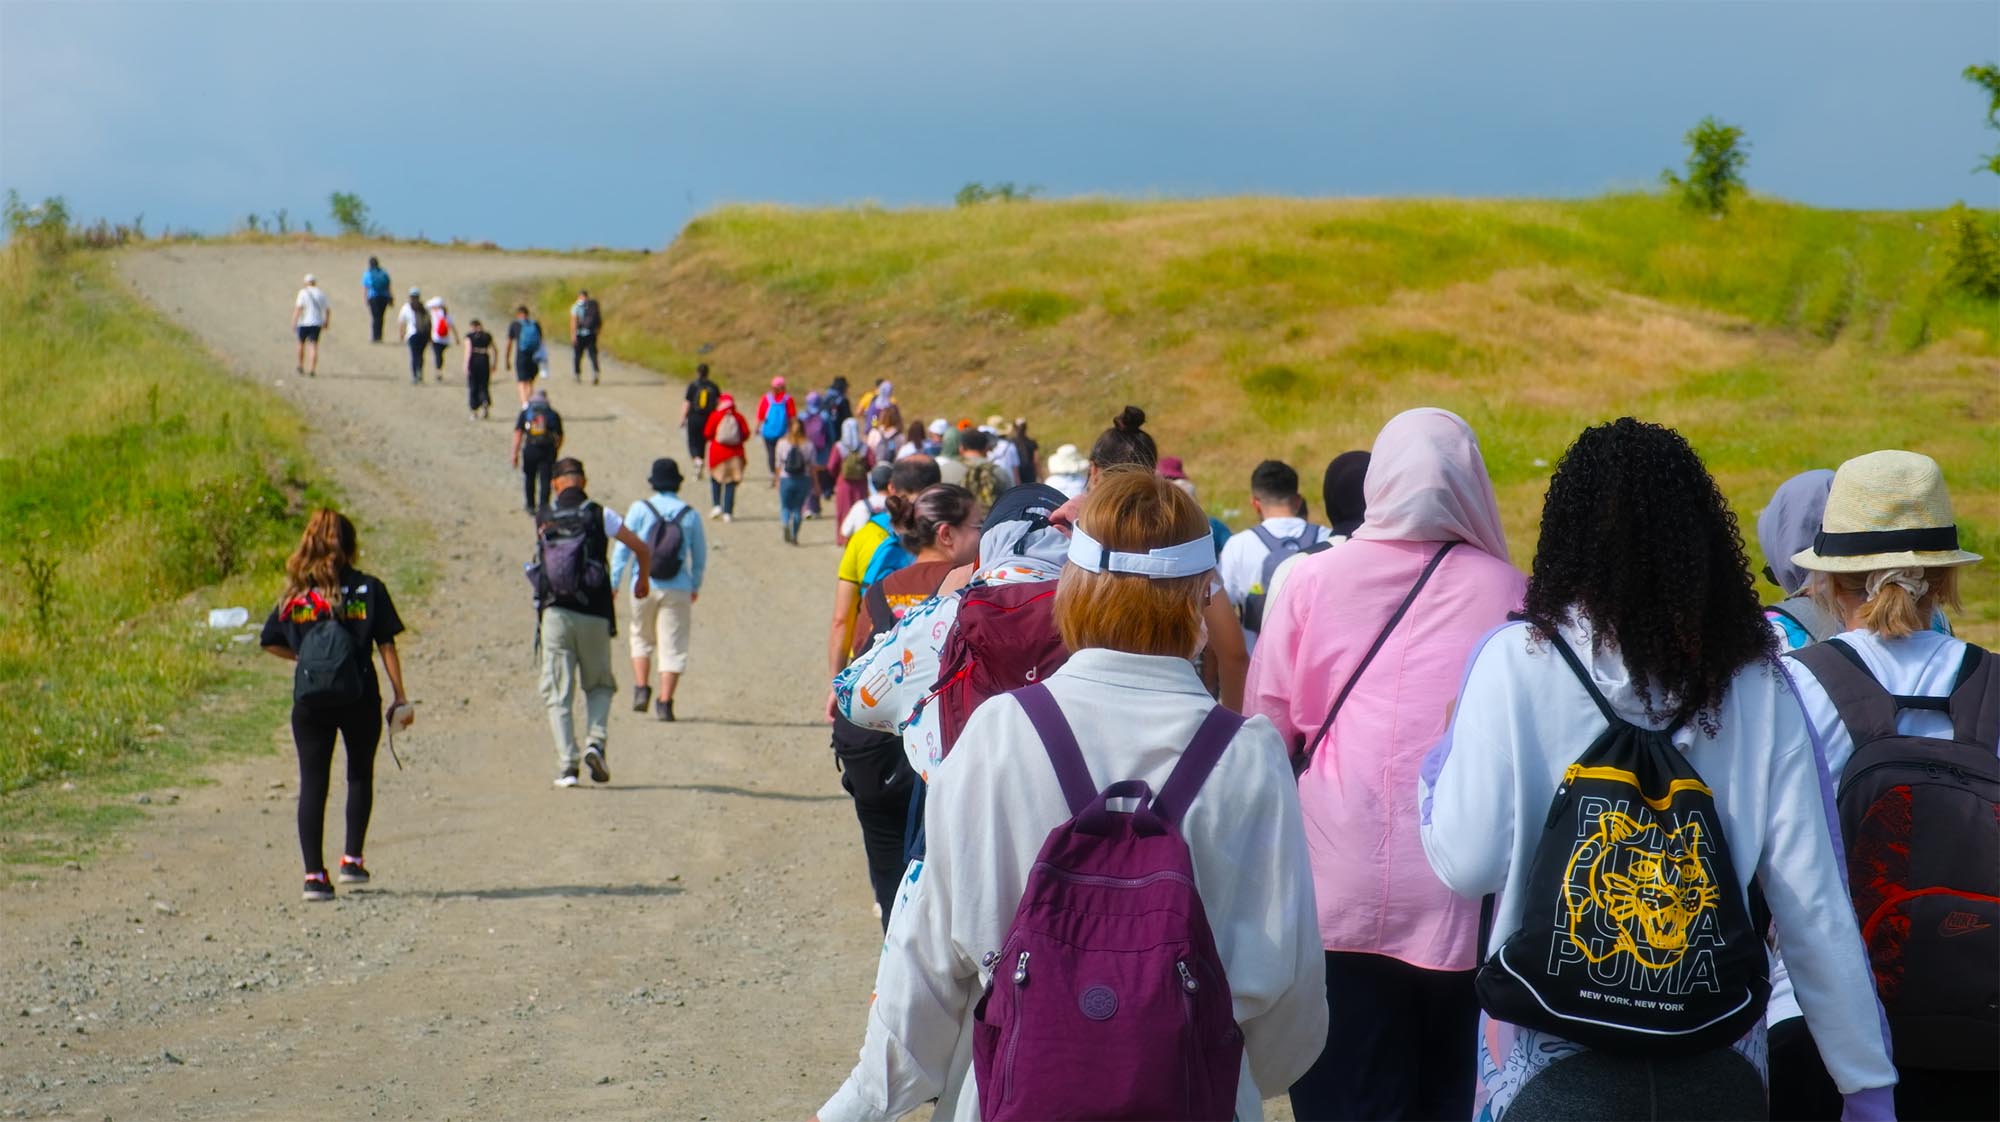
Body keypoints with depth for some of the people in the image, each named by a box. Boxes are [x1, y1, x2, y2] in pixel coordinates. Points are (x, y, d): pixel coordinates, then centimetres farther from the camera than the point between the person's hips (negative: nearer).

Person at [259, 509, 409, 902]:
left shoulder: (295, 593, 3)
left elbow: (270, 642, 3)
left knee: (312, 782, 4)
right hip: (359, 697, -1)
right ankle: (352, 859, 16)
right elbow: (387, 646, -4)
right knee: (360, 774, 18)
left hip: (309, 702, 1)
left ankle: (314, 873, 0)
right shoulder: (368, 589, -2)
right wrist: (400, 697, -1)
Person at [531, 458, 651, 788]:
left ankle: (567, 764, -4)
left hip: (555, 615, 0)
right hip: (594, 616, 0)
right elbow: (643, 550, 2)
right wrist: (643, 581, 24)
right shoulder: (600, 516, -1)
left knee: (558, 693, 5)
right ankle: (596, 741, -4)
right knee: (599, 685, 18)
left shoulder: (542, 520, 5)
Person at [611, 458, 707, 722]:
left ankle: (641, 689, 8)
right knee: (672, 646, 3)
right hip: (678, 590, 0)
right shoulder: (690, 515, 1)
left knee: (642, 637, 20)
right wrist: (696, 586, 25)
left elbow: (623, 548, -5)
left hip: (643, 587, 0)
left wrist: (613, 582, 0)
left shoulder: (640, 509, -4)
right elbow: (700, 556, 10)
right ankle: (664, 702, -4)